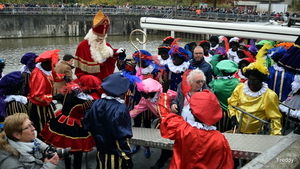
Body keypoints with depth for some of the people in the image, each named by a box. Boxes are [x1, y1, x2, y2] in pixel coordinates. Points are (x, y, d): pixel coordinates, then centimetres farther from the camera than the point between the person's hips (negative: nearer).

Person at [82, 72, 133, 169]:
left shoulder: (97, 104, -4)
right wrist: (127, 157, -13)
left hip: (101, 152, 6)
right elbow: (122, 137, -22)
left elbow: (87, 125, 5)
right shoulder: (120, 109, -22)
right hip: (116, 155, -5)